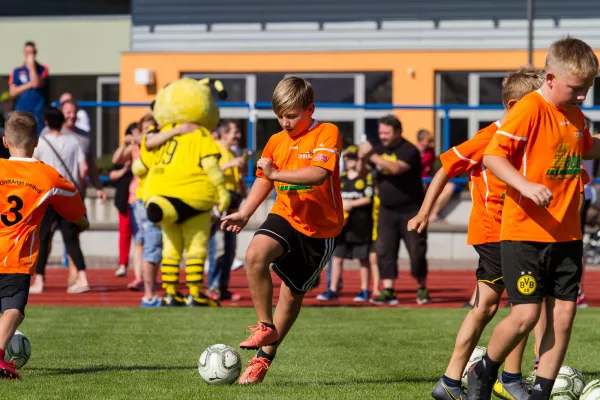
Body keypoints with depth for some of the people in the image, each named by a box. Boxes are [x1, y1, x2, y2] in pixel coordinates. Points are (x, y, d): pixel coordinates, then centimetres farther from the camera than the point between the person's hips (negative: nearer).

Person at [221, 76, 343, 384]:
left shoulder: (327, 134, -12)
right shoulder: (276, 142, 6)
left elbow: (318, 174, -28)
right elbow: (263, 181, 20)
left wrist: (275, 174, -31)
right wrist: (245, 213, 8)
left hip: (319, 228, -3)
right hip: (286, 217, 3)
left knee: (293, 293, 8)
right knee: (255, 254, -28)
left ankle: (265, 356, 24)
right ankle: (265, 327, -15)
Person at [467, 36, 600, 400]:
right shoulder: (529, 111, -13)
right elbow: (492, 156, -19)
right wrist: (526, 185, -32)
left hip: (566, 234, 7)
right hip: (525, 232, -7)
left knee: (564, 314, 2)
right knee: (526, 315, -9)